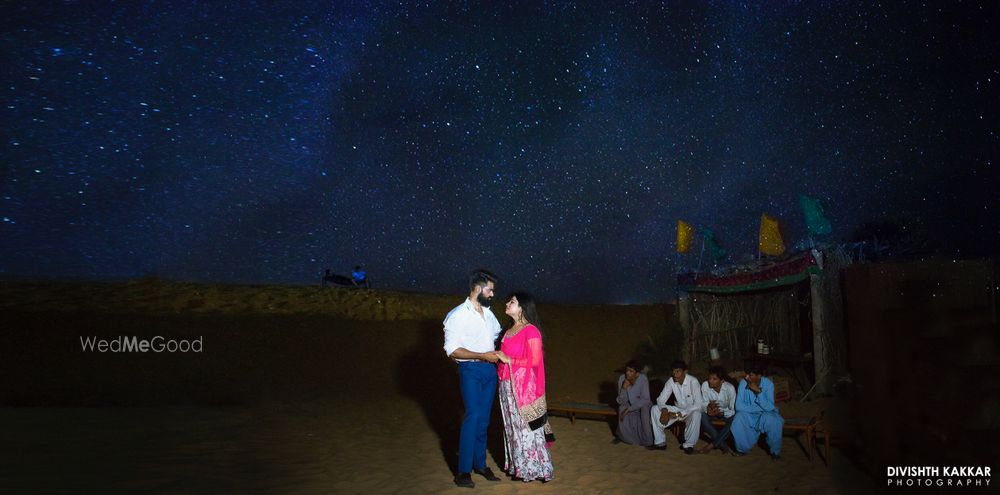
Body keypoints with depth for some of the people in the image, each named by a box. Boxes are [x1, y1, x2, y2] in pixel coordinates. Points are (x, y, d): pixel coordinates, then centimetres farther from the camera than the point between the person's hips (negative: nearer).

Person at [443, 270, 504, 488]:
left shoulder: (488, 313, 12)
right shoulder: (457, 315, -9)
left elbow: (498, 335, 27)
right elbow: (452, 350, -14)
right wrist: (483, 356, -19)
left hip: (490, 370, 6)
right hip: (471, 371, -6)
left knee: (484, 419, 10)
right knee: (473, 416, -14)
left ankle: (480, 464, 21)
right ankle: (463, 471, -6)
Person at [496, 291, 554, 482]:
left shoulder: (531, 331, -11)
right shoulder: (509, 331, 13)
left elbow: (535, 361, -16)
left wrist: (508, 360, -15)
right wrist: (499, 358, 6)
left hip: (524, 386, -8)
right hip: (507, 386, 8)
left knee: (527, 427, -1)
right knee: (512, 426, 12)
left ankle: (535, 469, 11)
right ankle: (518, 466, 22)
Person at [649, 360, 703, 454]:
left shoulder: (693, 381, -24)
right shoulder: (671, 381, -11)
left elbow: (698, 405, -30)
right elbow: (661, 399, -7)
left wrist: (678, 414, -32)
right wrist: (664, 410, -30)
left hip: (691, 411, -5)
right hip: (678, 409, 5)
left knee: (696, 414, -39)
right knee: (654, 409, -14)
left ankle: (688, 445, -18)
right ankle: (660, 443, -8)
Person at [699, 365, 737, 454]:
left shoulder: (730, 388, -26)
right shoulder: (705, 385, -21)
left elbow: (733, 410, -20)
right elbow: (703, 404, -13)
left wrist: (720, 413, -38)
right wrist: (708, 407, -37)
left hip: (727, 412, -2)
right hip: (713, 411, 2)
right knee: (702, 416, -29)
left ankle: (712, 445, -25)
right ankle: (722, 444, -20)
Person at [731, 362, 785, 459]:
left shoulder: (768, 384, -18)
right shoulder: (743, 382, -15)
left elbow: (769, 408, -26)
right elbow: (739, 406, -20)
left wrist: (758, 391, -33)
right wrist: (760, 408, -24)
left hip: (765, 414, -1)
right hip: (748, 414, 1)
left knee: (774, 422, -33)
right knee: (738, 419, -30)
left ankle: (775, 451, -7)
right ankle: (742, 448, -5)